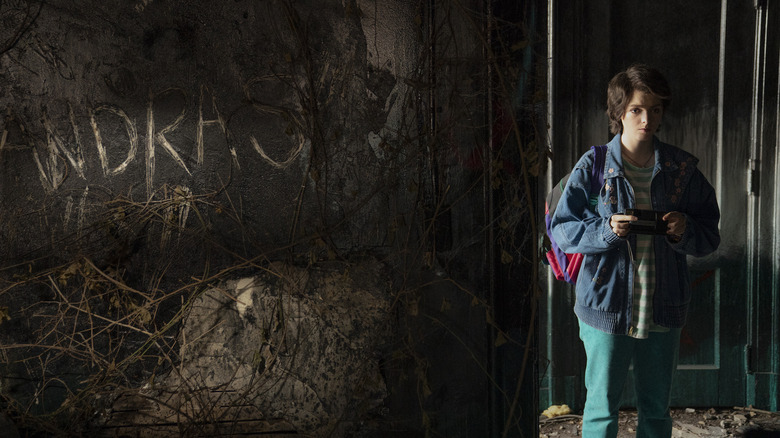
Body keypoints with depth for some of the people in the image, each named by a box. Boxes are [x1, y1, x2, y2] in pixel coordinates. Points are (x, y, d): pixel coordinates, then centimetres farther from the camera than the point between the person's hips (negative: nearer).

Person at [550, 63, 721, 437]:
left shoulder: (682, 169, 2)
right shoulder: (594, 166, -5)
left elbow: (710, 236, 6)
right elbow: (561, 229, -4)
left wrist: (685, 230, -16)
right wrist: (606, 229, -20)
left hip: (663, 308, 3)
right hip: (605, 307, -2)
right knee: (602, 406, 8)